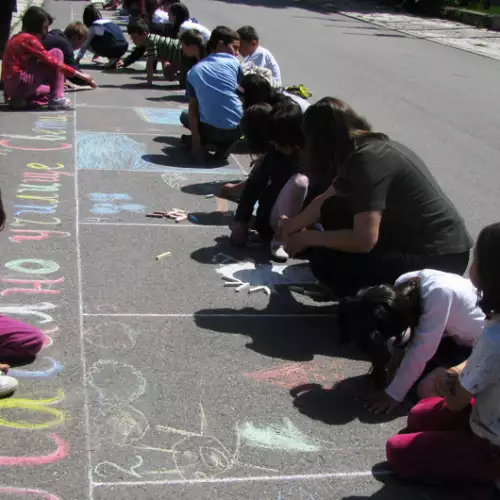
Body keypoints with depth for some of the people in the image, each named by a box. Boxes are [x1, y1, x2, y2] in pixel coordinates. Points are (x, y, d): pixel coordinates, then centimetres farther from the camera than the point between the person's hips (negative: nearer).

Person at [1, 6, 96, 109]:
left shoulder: (18, 38, 17)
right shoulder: (29, 39, -11)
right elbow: (52, 61, -16)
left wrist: (58, 80, 25)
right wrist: (79, 75, -16)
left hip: (12, 85, 9)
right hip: (20, 84, -9)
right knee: (56, 53, -5)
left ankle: (22, 98, 11)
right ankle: (57, 99, -8)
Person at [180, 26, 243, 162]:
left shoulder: (193, 71, 10)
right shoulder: (234, 62, 5)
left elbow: (193, 110, 4)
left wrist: (196, 140, 1)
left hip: (211, 130, 3)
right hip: (237, 128, -2)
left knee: (185, 116, 34)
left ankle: (206, 142, 7)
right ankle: (225, 144, 9)